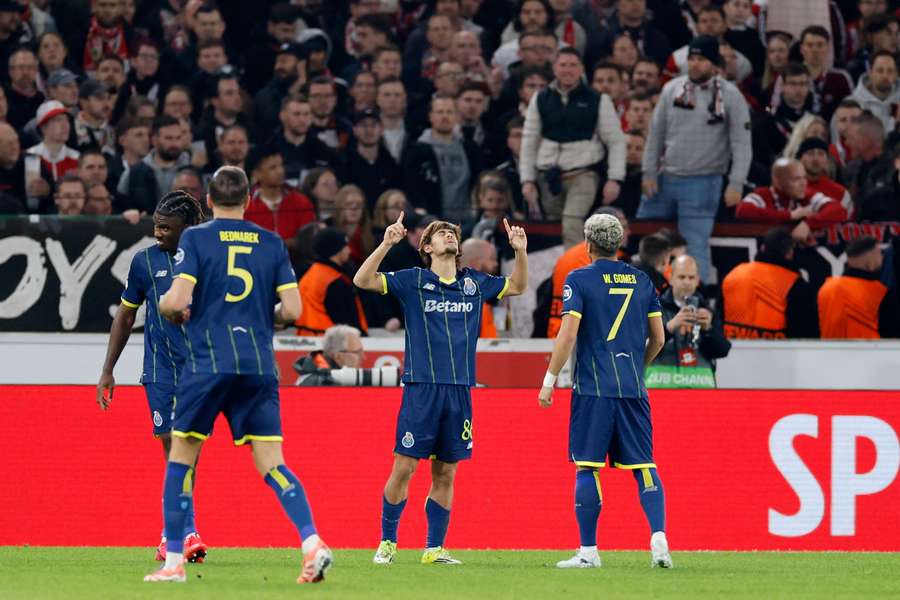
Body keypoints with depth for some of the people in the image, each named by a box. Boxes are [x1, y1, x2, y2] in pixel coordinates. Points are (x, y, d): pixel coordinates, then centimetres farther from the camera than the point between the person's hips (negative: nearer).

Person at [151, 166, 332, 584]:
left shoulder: (195, 238, -1)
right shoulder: (272, 244, 8)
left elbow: (176, 301, -11)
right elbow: (291, 310, 3)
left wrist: (170, 310, 12)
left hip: (207, 364, -3)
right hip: (259, 368, 3)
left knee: (181, 456, 11)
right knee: (272, 464, 1)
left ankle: (173, 561, 10)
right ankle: (313, 544, -20)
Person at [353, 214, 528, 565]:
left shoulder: (474, 283, 13)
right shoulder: (413, 281, 2)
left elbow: (517, 286, 28)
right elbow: (363, 280, -6)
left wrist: (520, 251, 12)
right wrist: (386, 244, -18)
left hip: (460, 391, 4)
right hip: (421, 388, -4)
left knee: (445, 473, 6)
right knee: (404, 468, -4)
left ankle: (434, 549, 12)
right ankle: (387, 543, 7)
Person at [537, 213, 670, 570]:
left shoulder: (579, 279, -3)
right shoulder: (642, 281, 10)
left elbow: (568, 335, -10)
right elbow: (658, 339, 13)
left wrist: (549, 381, -4)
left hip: (593, 389, -4)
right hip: (633, 390, 4)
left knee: (587, 467, 1)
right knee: (644, 466, 4)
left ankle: (588, 551, 1)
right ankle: (659, 538, -12)